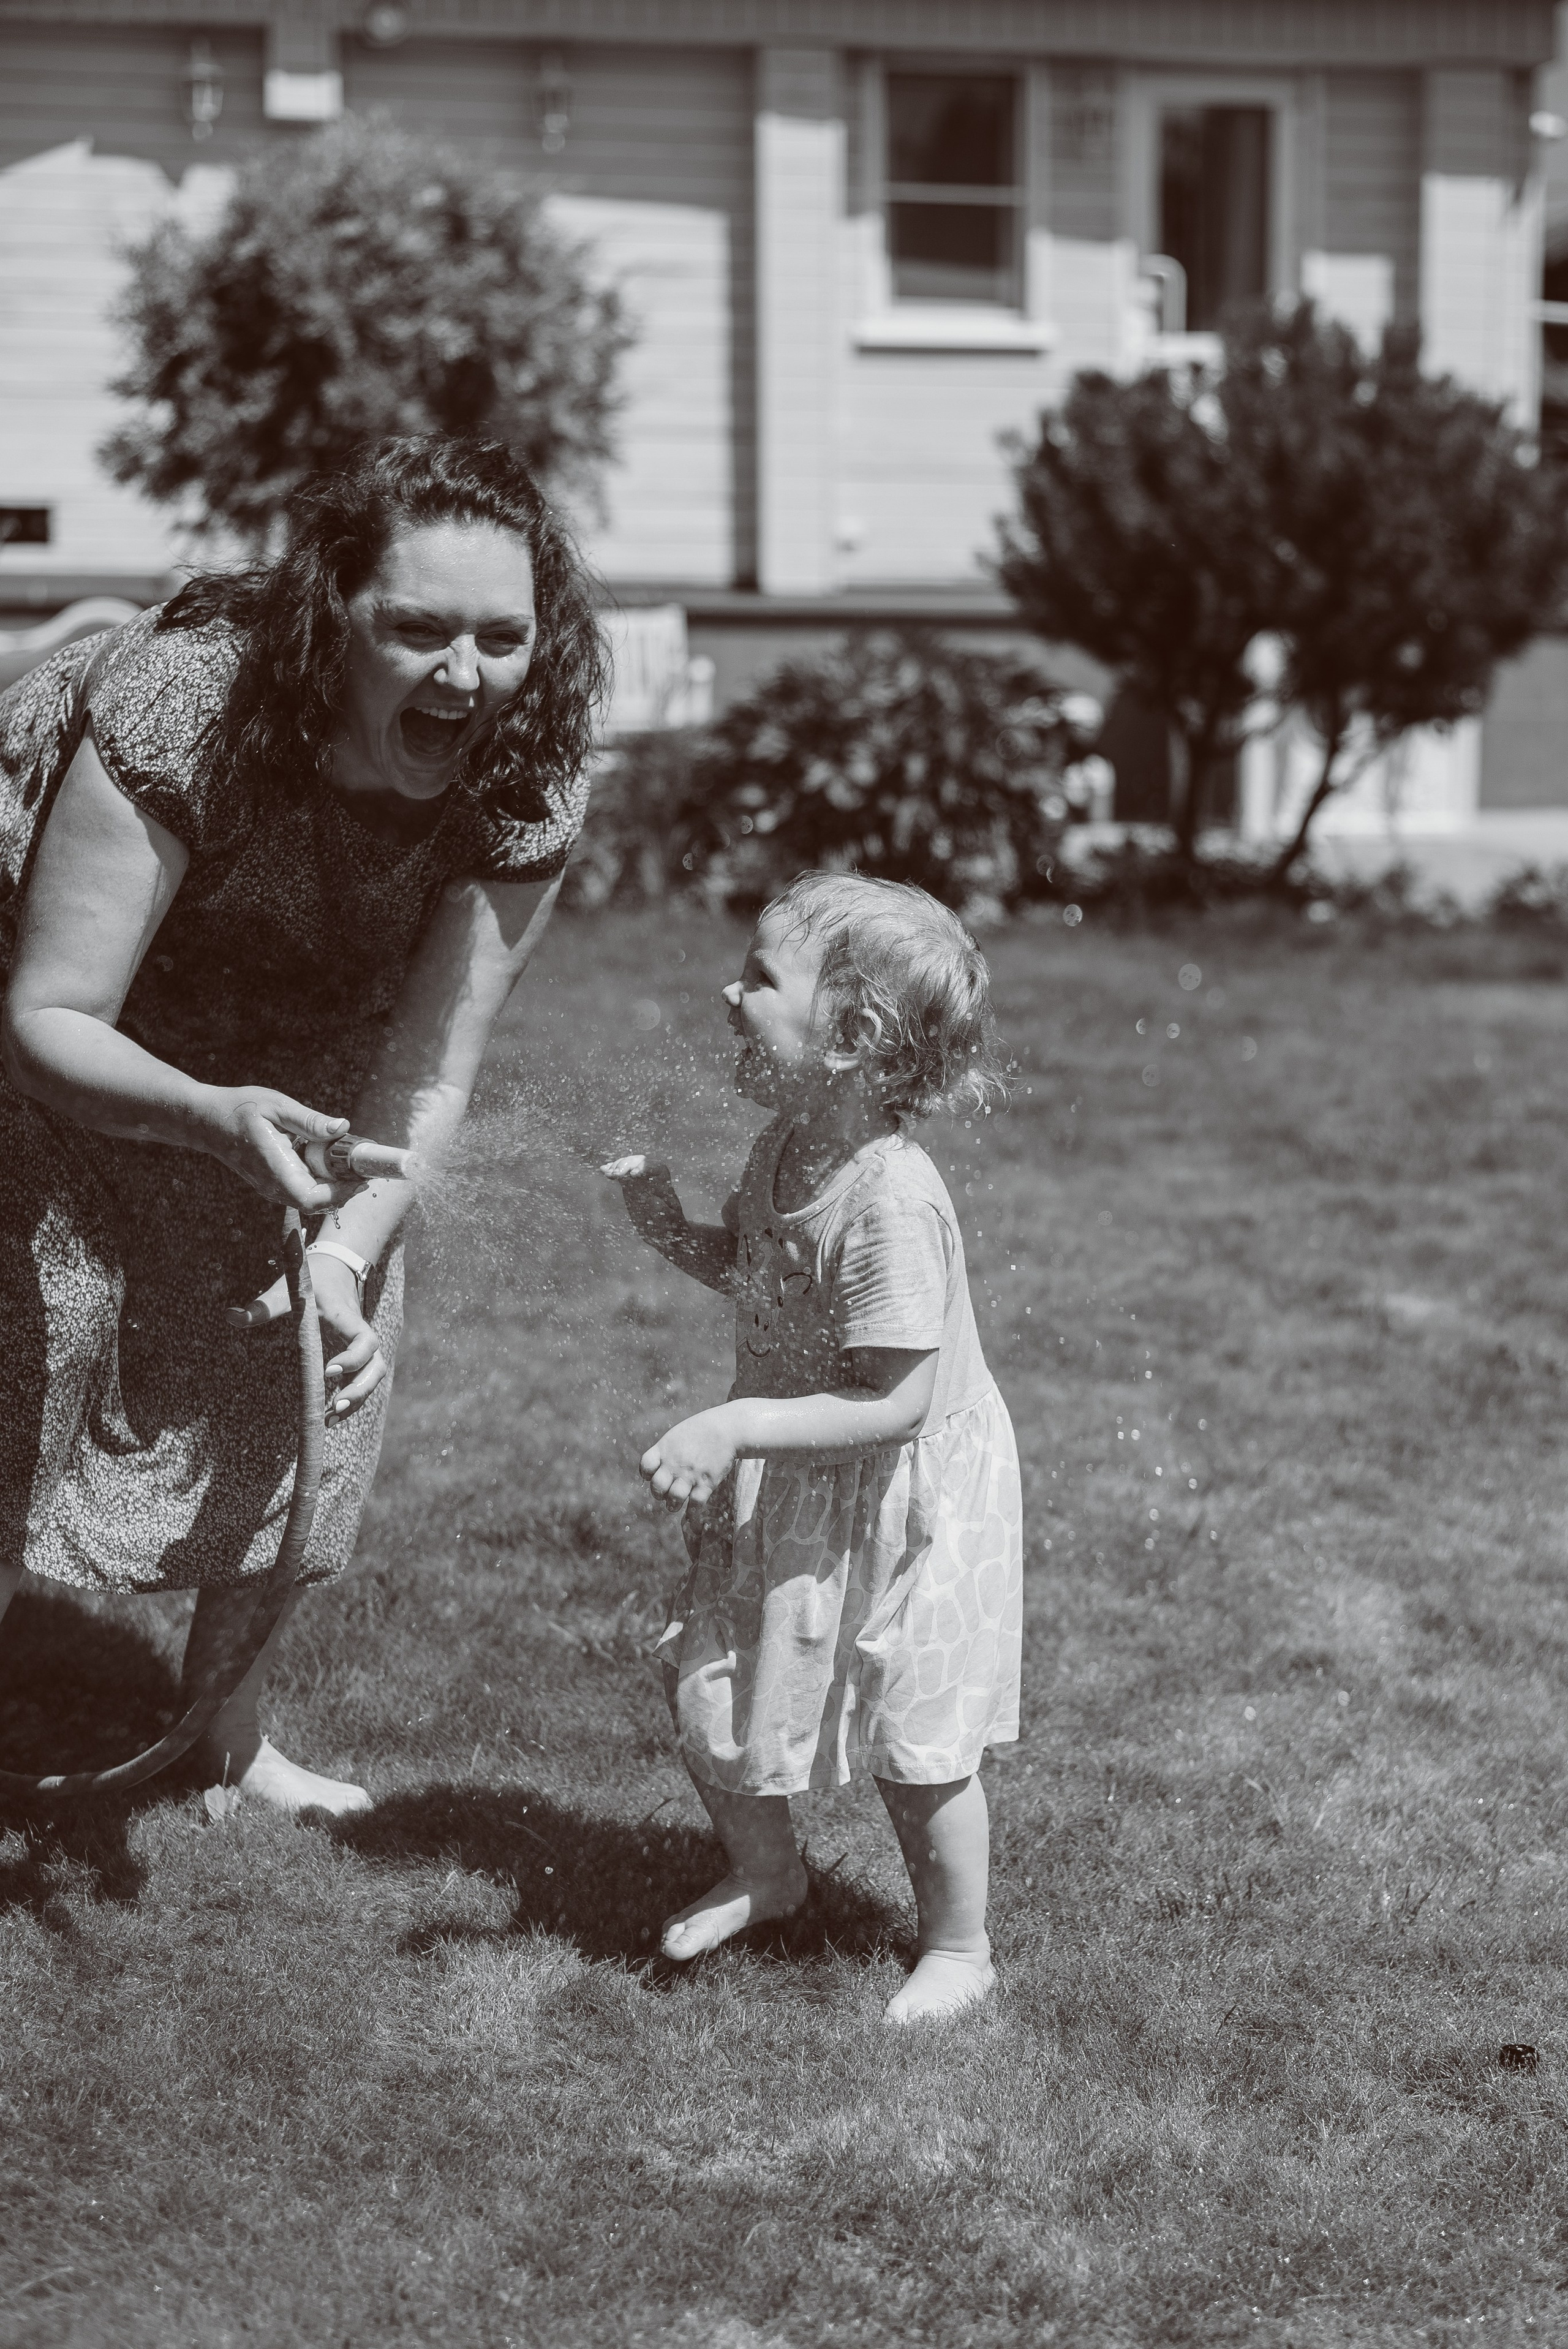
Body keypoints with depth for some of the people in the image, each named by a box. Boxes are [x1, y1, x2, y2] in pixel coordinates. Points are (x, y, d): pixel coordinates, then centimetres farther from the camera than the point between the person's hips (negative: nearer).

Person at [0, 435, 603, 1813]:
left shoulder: (527, 786, -25)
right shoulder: (180, 707, -39)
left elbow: (435, 1063, -22)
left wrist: (349, 1251, -38)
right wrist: (217, 1119, -53)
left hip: (286, 1051, 5)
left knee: (324, 1342, 4)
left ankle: (233, 1733, 25)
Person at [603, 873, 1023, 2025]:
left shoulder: (892, 1204, -32)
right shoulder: (786, 1148, -6)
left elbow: (893, 1404, -30)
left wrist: (734, 1428, -33)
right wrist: (671, 1226, -6)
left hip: (903, 1500, -8)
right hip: (787, 1494, 8)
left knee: (916, 1742, 7)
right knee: (708, 1692, 13)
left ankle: (959, 1948, 30)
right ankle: (764, 1869, 41)